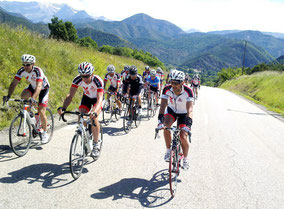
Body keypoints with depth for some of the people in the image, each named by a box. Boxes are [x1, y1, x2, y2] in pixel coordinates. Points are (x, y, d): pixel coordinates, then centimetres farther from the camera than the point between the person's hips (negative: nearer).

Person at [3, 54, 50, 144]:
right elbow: (14, 83, -23)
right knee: (23, 96, -26)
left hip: (43, 88, -5)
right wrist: (8, 96, -37)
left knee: (41, 112, -12)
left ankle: (45, 134, 5)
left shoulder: (38, 71, -35)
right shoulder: (22, 70, -21)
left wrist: (33, 98, -60)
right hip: (33, 86, 5)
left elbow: (39, 86, -46)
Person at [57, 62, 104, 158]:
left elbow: (99, 98, -46)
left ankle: (96, 145, -10)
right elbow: (70, 95, -31)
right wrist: (63, 108, -49)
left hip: (97, 98, -4)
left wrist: (94, 112, -65)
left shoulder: (98, 81, -37)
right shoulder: (77, 80, -27)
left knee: (94, 118, -25)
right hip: (86, 97, 4)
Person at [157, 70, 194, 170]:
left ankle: (185, 159, 16)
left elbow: (189, 108, -37)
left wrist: (188, 123, -50)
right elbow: (163, 105, -30)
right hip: (171, 110, 2)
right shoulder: (167, 89, -25)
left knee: (183, 137, -11)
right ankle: (168, 150, -8)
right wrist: (160, 119, -44)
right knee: (166, 127, -28)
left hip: (183, 113, -2)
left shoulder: (188, 91, -31)